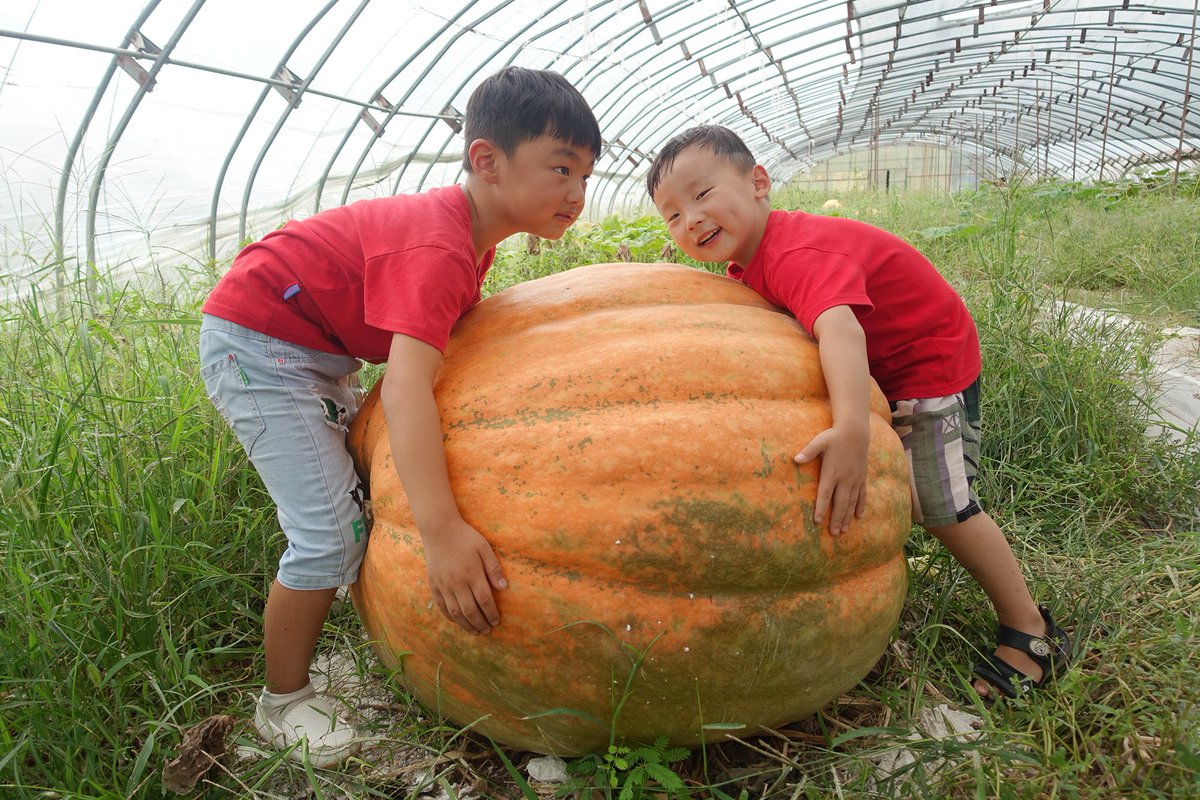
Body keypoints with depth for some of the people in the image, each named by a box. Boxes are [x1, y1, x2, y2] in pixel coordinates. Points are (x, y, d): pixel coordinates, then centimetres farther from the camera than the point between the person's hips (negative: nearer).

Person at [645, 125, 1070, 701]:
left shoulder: (799, 253, -35)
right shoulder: (744, 270, -3)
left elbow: (839, 331, -53)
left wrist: (851, 431, -67)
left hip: (930, 362, -9)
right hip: (872, 368, 9)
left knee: (938, 505, -8)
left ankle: (1030, 631, 9)